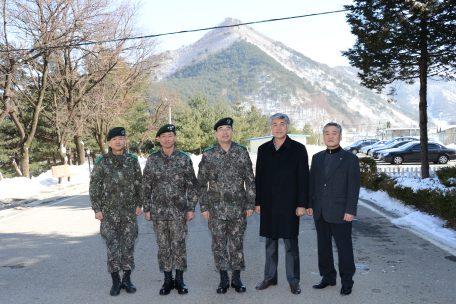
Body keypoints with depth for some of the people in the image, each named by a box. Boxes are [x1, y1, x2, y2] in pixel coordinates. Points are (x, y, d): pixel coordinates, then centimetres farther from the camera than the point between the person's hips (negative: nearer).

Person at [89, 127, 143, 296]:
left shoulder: (132, 161, 4)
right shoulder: (102, 163, -1)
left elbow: (139, 185, 9)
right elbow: (94, 187, 1)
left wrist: (139, 204, 3)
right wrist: (97, 209, -4)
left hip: (129, 213, 1)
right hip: (109, 213, -1)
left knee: (128, 246, 6)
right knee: (112, 248, 2)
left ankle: (127, 279, 20)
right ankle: (115, 281, 16)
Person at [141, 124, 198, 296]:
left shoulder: (184, 159, -1)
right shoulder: (152, 159, 3)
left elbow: (192, 186, 1)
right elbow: (146, 187, 6)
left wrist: (191, 209, -3)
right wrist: (146, 209, 4)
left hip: (179, 211, -1)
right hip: (158, 211, 2)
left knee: (179, 246, 4)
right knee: (163, 246, 9)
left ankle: (180, 280, 19)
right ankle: (168, 280, 22)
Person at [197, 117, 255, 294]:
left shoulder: (242, 152, 1)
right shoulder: (208, 155, -1)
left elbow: (250, 181, 4)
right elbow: (202, 183, 2)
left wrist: (250, 204, 1)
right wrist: (203, 207, -1)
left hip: (238, 208, 0)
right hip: (216, 209, 0)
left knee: (237, 243, 9)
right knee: (219, 244, 7)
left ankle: (236, 278, 24)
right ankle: (224, 279, 22)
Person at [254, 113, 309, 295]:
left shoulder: (298, 149, -2)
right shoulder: (263, 149, 8)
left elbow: (303, 178, -5)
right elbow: (259, 178, 9)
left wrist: (302, 204, -9)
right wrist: (257, 202, 6)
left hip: (289, 205, -3)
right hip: (268, 205, 4)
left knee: (291, 244, 5)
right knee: (270, 243, 13)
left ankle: (293, 281, 18)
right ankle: (270, 277, 26)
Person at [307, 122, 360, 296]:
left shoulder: (350, 159, -3)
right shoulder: (317, 158, 11)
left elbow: (354, 187, -8)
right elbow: (312, 182, 12)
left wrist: (350, 210, -13)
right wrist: (309, 204, 5)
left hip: (340, 213, -5)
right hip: (320, 212, 5)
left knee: (344, 247, 4)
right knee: (323, 246, 13)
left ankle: (347, 281, 20)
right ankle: (328, 277, 28)